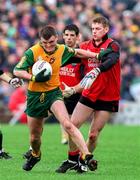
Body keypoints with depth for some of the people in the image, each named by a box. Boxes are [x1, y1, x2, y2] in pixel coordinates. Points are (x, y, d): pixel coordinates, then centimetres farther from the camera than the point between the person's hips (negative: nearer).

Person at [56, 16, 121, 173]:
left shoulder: (112, 45, -12)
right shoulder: (85, 46, 4)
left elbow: (111, 60, -31)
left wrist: (96, 71, -49)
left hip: (108, 98, -4)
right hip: (89, 94, 4)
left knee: (93, 135, -3)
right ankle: (72, 159, 12)